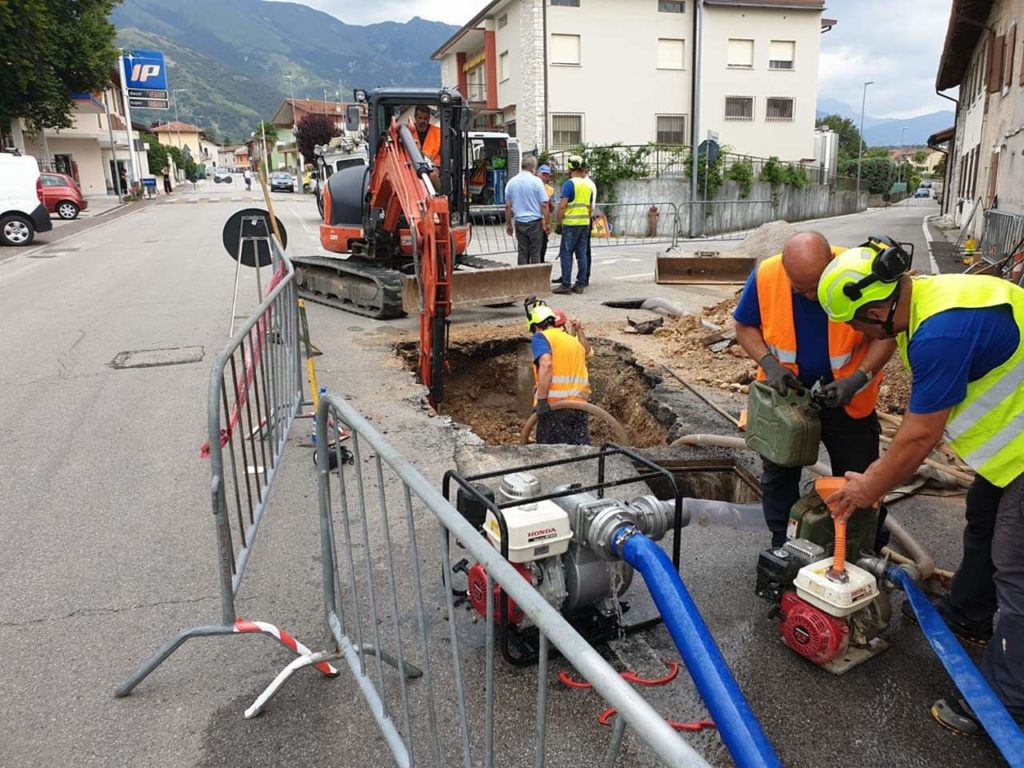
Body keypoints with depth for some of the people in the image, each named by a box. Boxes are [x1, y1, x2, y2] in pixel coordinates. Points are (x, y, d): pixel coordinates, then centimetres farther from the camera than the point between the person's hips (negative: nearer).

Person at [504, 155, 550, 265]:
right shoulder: (536, 181, -8)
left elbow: (508, 206, 8)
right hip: (535, 222, -4)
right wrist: (547, 223, -2)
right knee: (535, 253, 2)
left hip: (519, 223, 4)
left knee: (522, 252, 9)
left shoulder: (511, 182, 5)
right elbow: (544, 205, -9)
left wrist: (508, 224, 15)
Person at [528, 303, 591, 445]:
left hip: (553, 406, -6)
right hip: (579, 405, 6)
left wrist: (541, 400, -21)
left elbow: (546, 364, -18)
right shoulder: (574, 341, 20)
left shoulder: (541, 337, 0)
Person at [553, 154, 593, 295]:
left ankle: (565, 285, -5)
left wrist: (558, 223, -9)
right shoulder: (588, 185, 12)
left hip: (571, 224, -7)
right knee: (581, 254, 8)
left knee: (566, 254, -3)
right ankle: (580, 285, 10)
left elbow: (562, 205, -15)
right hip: (585, 224, 7)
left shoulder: (569, 183, -9)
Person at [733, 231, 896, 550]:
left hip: (846, 396, -1)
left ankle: (869, 550, 35)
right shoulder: (765, 276, -21)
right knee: (779, 474, 13)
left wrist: (859, 378, -25)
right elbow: (744, 327, -5)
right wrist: (768, 363, -22)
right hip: (784, 393, 1)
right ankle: (782, 547, 33)